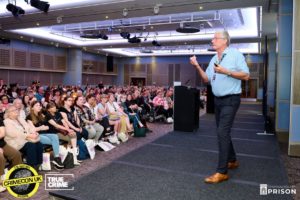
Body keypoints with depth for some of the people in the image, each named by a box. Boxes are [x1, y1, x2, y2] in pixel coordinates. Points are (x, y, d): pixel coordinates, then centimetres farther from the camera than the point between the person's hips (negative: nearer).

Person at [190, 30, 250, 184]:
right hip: (217, 100, 8)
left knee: (222, 132, -15)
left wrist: (226, 71, -22)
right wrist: (197, 66, -1)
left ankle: (222, 172, -9)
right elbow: (206, 79, 12)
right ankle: (232, 160, 33)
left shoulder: (235, 54, -8)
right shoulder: (214, 59, 12)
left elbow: (246, 75, -13)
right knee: (223, 132, 15)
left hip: (231, 100, -8)